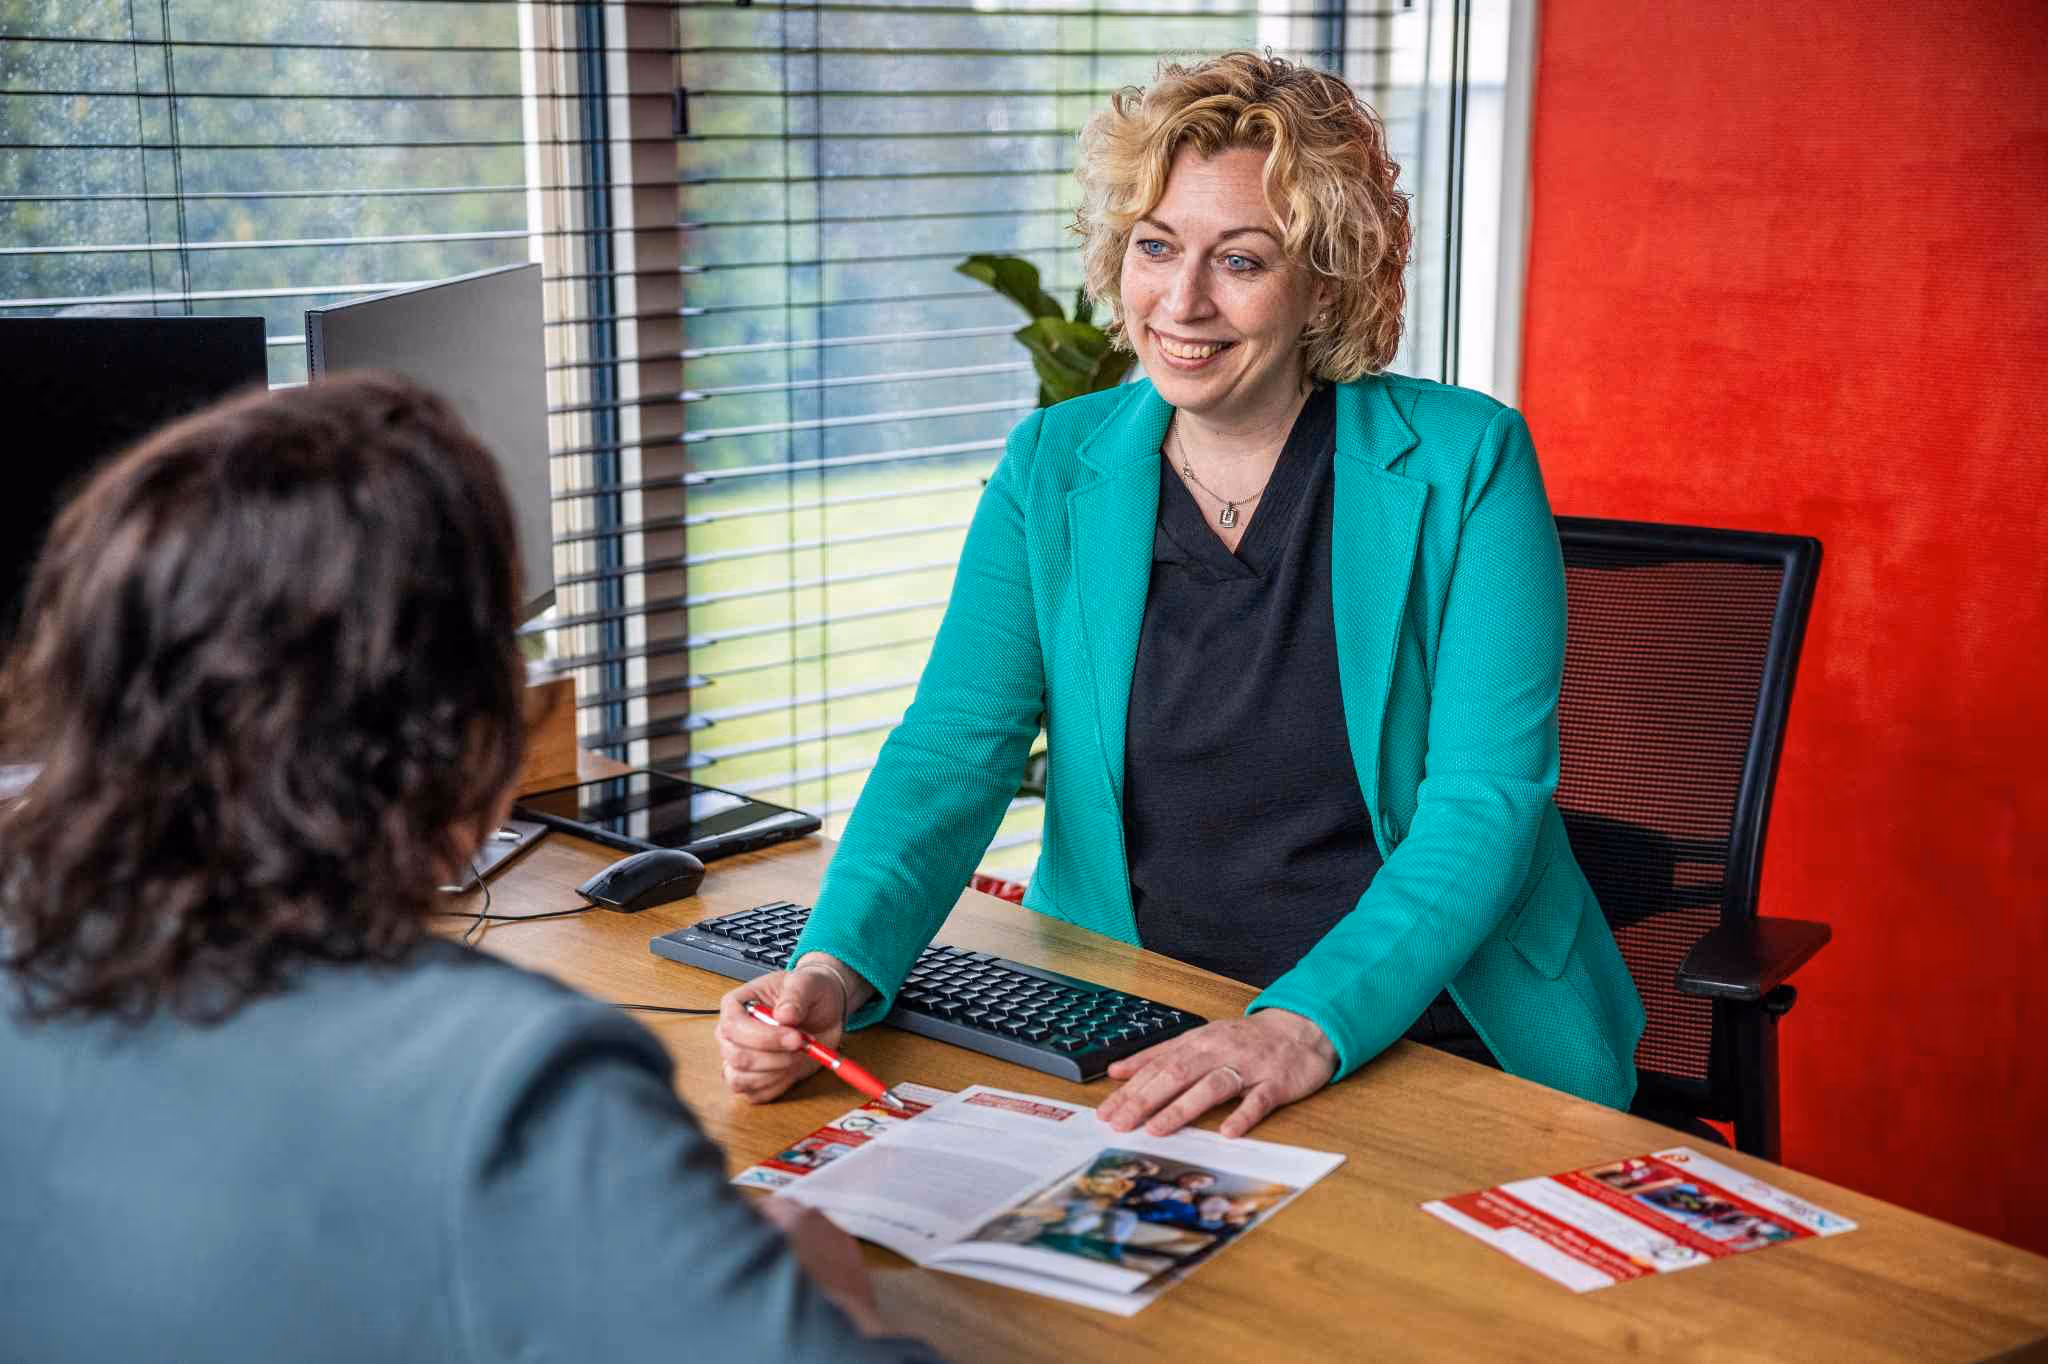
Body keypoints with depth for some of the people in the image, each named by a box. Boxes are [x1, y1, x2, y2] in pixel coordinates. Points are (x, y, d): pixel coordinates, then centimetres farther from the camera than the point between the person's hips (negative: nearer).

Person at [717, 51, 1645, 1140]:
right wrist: (836, 967, -23)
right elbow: (954, 749, -4)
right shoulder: (1051, 469, 4)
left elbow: (1486, 802, -13)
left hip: (1422, 1038, -3)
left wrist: (1308, 1027, -28)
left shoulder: (1464, 465, -6)